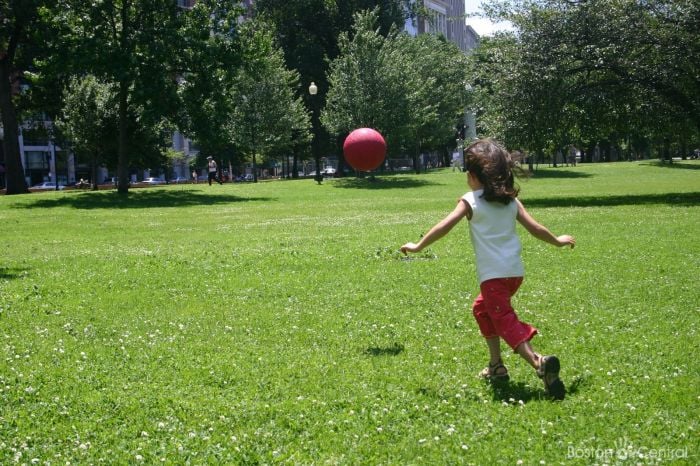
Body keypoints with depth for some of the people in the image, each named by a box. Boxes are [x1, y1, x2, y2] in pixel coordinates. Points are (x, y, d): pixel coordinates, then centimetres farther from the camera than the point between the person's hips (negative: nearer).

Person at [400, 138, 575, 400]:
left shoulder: (470, 201, -2)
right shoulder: (511, 200, 12)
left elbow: (445, 226, -8)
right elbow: (535, 228, 13)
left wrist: (418, 246, 1)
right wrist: (558, 241, 29)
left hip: (493, 273, -7)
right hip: (515, 271, 7)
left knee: (504, 321, -11)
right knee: (482, 309, 25)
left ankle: (538, 362, -33)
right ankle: (496, 366, 25)